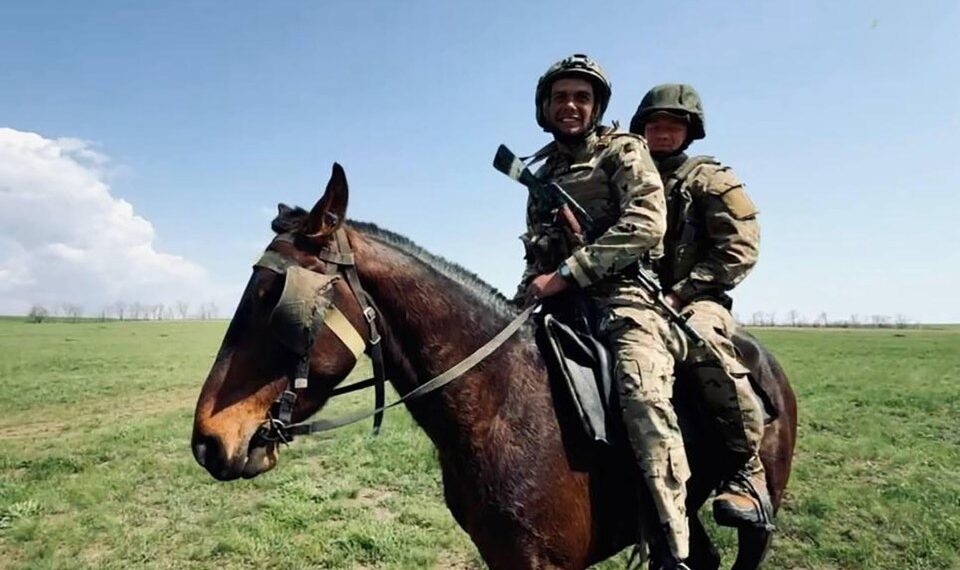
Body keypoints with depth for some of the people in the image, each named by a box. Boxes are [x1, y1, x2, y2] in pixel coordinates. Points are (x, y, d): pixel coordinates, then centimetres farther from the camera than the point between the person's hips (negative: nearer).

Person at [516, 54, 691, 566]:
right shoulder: (543, 174, 22)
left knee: (642, 392, -30)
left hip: (622, 294, -6)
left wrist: (566, 274, -18)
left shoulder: (623, 152, 3)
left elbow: (645, 225, -13)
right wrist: (529, 292, 3)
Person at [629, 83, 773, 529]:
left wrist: (679, 294, -15)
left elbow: (739, 249, -7)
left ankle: (748, 472, -24)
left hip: (697, 300, -4)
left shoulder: (709, 179, 4)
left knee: (701, 341, -37)